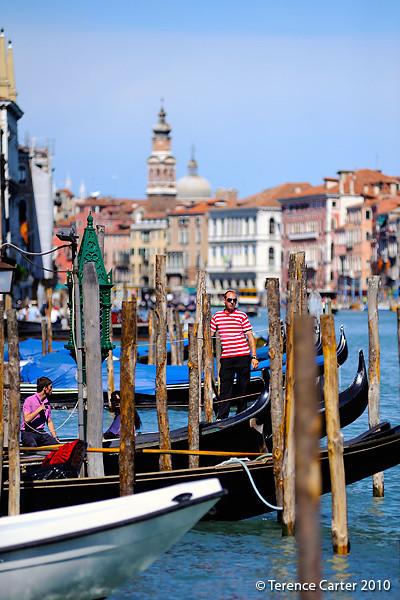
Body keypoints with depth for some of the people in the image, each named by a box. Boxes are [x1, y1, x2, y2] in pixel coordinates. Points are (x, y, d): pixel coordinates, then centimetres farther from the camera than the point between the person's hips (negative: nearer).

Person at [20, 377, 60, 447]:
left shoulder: (47, 403, 14)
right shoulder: (29, 400, -9)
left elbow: (49, 422, 21)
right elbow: (27, 419, -22)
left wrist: (55, 438, 10)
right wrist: (39, 409, -17)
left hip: (41, 432, 6)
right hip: (28, 433, -6)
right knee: (33, 446, -37)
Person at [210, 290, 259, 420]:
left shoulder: (241, 316, 1)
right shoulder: (217, 316, 8)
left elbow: (250, 336, 0)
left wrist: (254, 357, -5)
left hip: (243, 356, -1)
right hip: (226, 358, 1)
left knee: (243, 388, 4)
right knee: (225, 389, -3)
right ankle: (221, 418, -4)